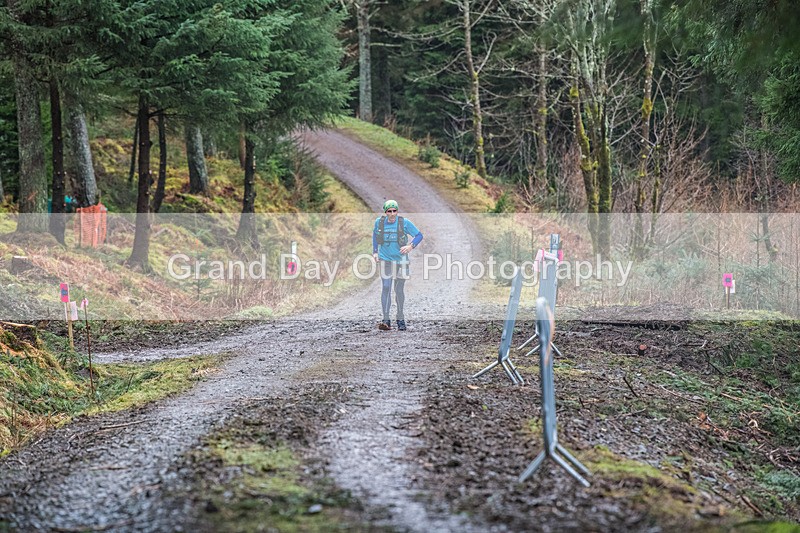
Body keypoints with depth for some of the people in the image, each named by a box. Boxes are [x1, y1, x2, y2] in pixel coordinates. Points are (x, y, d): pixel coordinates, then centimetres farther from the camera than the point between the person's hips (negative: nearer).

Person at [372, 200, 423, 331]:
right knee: (385, 289, -11)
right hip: (385, 260, 1)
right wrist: (375, 252, 11)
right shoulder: (379, 222, -2)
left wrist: (411, 246, -18)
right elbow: (375, 234, 18)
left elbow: (419, 235, -1)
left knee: (399, 290, 7)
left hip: (400, 260, 0)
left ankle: (400, 318, 24)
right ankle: (386, 320, -14)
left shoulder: (404, 222, -9)